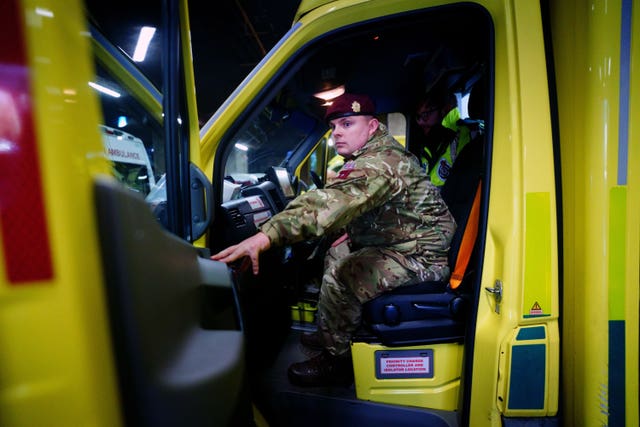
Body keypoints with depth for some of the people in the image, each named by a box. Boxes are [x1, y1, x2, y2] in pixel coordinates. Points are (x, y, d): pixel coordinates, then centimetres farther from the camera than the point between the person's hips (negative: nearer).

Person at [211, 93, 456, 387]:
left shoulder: (378, 163, -27)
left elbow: (333, 201, -44)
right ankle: (332, 331, 26)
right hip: (401, 239, 11)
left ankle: (336, 360, -1)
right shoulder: (378, 152, 9)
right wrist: (353, 230, 10)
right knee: (336, 254, 15)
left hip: (423, 255, -11)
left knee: (340, 279, -24)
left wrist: (266, 235, -52)